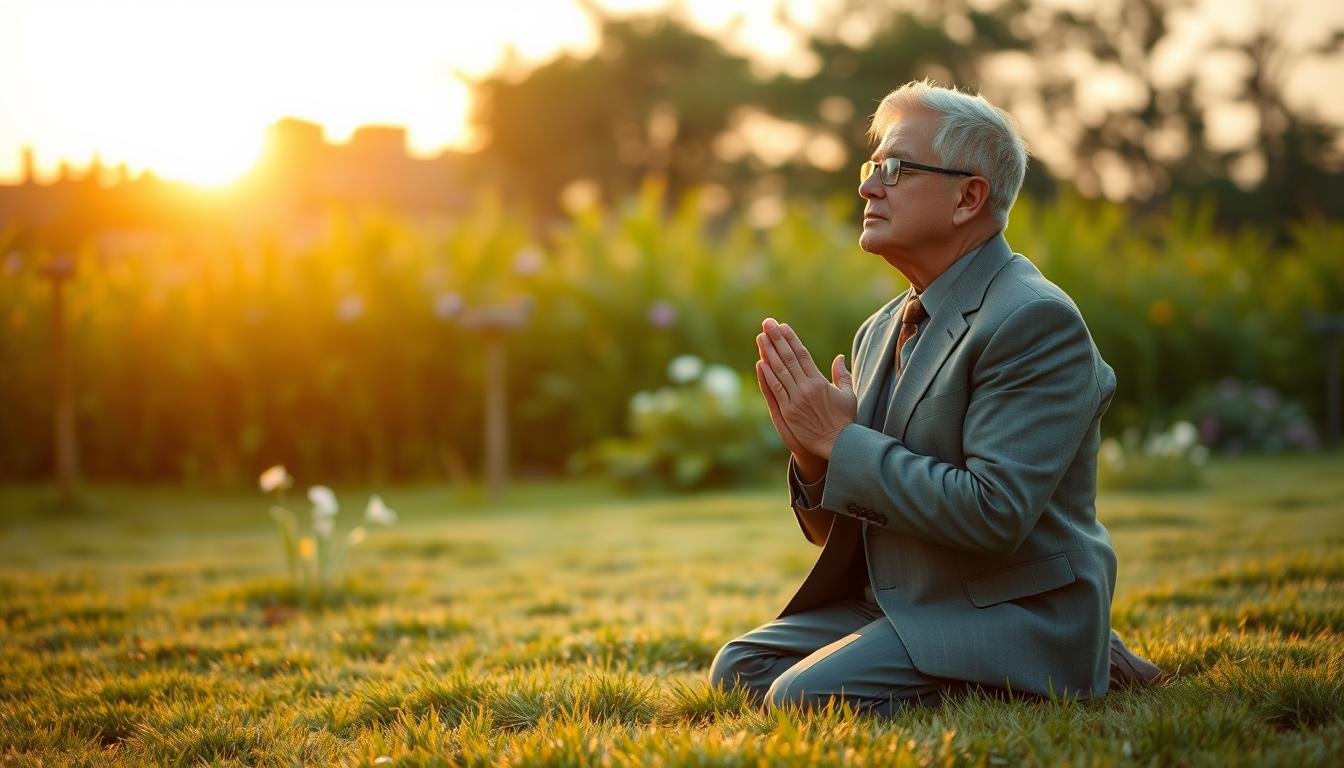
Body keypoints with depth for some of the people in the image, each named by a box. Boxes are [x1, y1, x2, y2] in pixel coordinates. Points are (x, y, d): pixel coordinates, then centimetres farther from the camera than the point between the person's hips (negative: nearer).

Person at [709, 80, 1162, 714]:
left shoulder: (1035, 321, -15)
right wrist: (814, 453, -9)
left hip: (1012, 614, -9)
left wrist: (843, 439, -18)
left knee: (804, 698, -24)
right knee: (740, 668, -2)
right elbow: (835, 529, 14)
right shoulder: (880, 333, 11)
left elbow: (993, 513, -25)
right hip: (896, 605, 9)